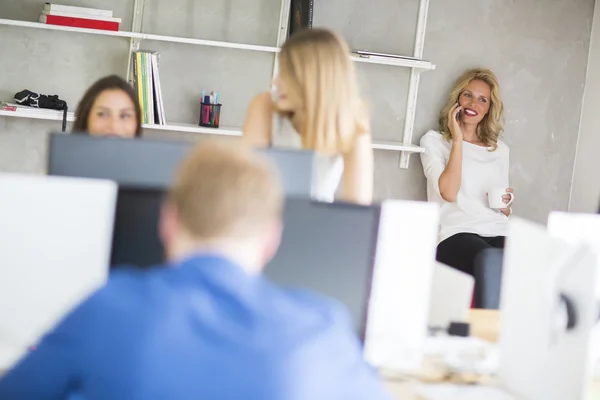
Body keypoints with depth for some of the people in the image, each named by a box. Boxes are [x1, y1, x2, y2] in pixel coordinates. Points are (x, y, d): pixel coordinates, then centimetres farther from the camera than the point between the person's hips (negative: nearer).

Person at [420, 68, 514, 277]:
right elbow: (449, 193, -7)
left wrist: (505, 204, 4)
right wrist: (457, 140, -1)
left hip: (498, 233, 4)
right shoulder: (434, 140, 10)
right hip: (456, 234, -4)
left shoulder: (500, 149, 24)